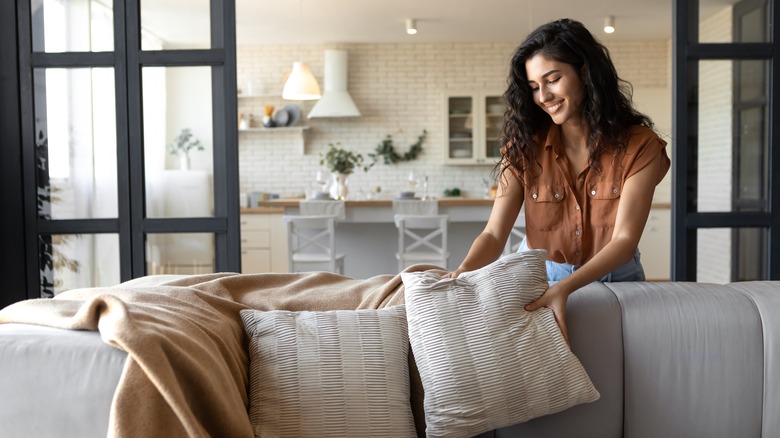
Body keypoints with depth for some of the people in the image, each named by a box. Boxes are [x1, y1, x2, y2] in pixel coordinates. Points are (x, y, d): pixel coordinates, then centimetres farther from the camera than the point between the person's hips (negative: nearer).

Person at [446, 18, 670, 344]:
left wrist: (565, 288, -36)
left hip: (614, 277, 0)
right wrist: (465, 270, -35)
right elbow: (495, 233, -12)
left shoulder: (640, 146, -11)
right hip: (538, 277, 0)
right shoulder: (524, 146, -6)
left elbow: (625, 239, -19)